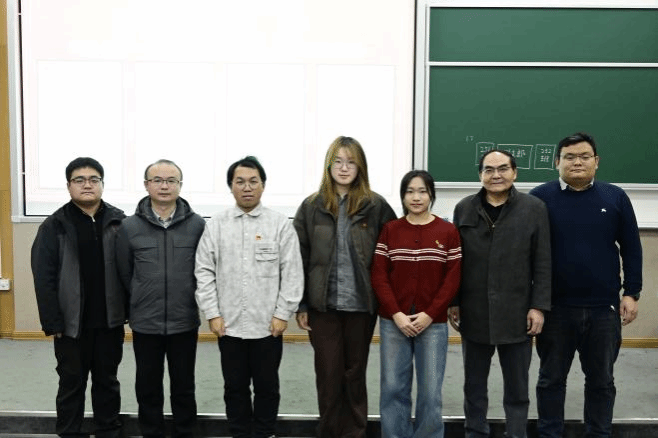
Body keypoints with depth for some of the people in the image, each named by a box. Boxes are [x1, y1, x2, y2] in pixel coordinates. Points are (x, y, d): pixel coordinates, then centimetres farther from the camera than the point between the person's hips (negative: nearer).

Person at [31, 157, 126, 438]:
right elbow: (43, 278, -7)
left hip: (110, 321, 2)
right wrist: (52, 322, -11)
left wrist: (129, 311, -2)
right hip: (72, 323, -2)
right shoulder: (55, 226, -4)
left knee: (107, 382, 15)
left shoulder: (119, 222, 2)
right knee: (71, 384, 11)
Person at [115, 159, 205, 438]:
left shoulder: (197, 225, -5)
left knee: (184, 386, 13)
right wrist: (142, 302, 9)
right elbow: (124, 273, 5)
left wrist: (187, 300, 5)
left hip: (185, 322, 0)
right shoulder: (129, 227, -3)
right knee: (148, 387, 13)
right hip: (145, 323, 1)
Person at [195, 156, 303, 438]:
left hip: (268, 324, -1)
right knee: (235, 387, 13)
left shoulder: (281, 224, -2)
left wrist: (283, 314, -8)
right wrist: (212, 314, -3)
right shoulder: (216, 225, 3)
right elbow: (204, 272, 2)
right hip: (229, 324, 2)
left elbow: (292, 273, -3)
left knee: (266, 387, 11)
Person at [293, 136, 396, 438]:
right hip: (322, 305, 1)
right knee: (328, 373, 9)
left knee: (355, 372, 12)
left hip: (362, 304, 0)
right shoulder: (311, 206, 2)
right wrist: (300, 305, -1)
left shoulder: (376, 206, -2)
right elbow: (299, 259, 2)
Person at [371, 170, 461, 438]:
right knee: (393, 388, 5)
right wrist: (396, 314, -10)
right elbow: (379, 275, 0)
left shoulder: (448, 232, 2)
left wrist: (429, 315, -10)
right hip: (393, 322, 1)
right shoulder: (389, 230, 5)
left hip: (433, 323, -1)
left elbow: (453, 278, -1)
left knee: (430, 391, 4)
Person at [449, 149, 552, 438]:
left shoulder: (534, 208, -1)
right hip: (474, 314, 2)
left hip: (517, 315, -1)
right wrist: (453, 303, 3)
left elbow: (543, 263, -2)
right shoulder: (464, 209, 5)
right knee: (474, 386, 13)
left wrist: (538, 306, -7)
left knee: (517, 389, 10)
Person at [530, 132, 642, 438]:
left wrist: (631, 293, 0)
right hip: (555, 308, -1)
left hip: (604, 308, 1)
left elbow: (631, 249, 5)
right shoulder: (540, 197, -3)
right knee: (551, 379, 11)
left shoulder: (615, 197, 2)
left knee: (601, 380, 14)